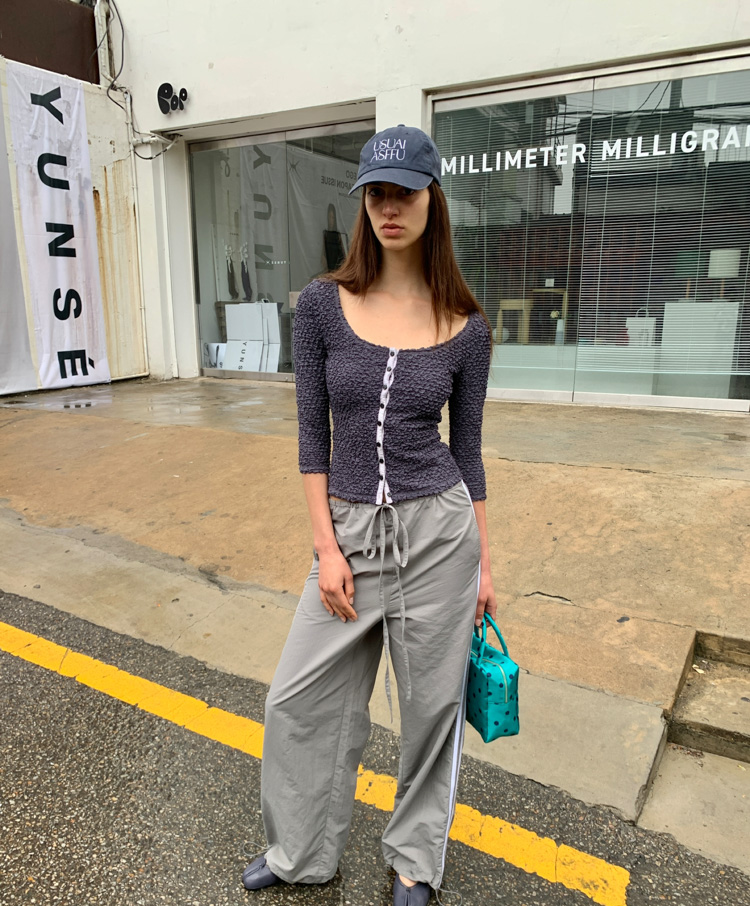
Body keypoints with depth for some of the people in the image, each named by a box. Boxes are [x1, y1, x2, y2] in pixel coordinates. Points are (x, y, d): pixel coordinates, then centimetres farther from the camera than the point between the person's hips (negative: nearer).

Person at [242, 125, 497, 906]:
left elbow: (467, 449, 3)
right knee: (300, 697, 12)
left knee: (431, 704, 14)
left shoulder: (465, 326, -3)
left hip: (438, 529, -1)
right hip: (350, 530, 1)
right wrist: (326, 546, -6)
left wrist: (483, 563, 6)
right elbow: (312, 434, -2)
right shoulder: (322, 305, -4)